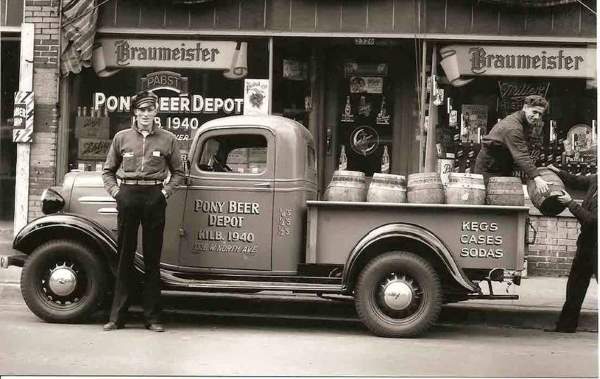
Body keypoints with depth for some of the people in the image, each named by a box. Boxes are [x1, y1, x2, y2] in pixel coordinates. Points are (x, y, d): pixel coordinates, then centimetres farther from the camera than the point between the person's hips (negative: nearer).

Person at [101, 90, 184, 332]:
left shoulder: (167, 139, 7)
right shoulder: (122, 138, 10)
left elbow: (178, 172, 14)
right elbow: (108, 171, 17)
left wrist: (166, 191, 1)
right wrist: (115, 191, 3)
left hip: (154, 197, -1)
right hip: (127, 196, 1)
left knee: (152, 258, 3)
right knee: (125, 256, 3)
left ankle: (152, 318, 8)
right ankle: (117, 317, 9)